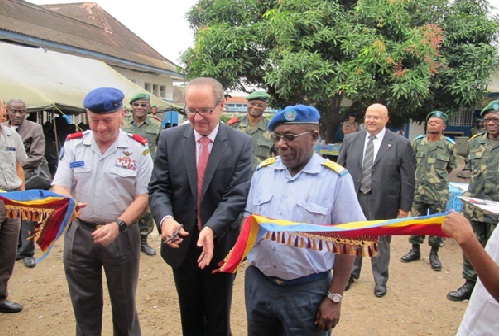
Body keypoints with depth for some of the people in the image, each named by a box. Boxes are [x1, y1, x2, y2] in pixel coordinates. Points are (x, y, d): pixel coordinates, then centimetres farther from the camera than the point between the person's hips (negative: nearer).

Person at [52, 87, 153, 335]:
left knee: (124, 303, 14)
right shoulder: (73, 145, 1)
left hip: (121, 235, -2)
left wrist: (118, 225, -21)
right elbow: (59, 186, -2)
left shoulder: (137, 148, -7)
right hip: (79, 233, 2)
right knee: (83, 303, 16)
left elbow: (143, 196, -8)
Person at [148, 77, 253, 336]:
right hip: (181, 242, 2)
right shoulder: (170, 139, -2)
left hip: (220, 244, -2)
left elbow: (237, 195, -15)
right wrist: (165, 218, -25)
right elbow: (158, 187, -4)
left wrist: (212, 229, -29)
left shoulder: (241, 144, -8)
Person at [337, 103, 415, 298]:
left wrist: (404, 207, -7)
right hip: (353, 200, 3)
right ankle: (351, 273, 38)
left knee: (381, 242, 12)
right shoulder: (351, 140, 3)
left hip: (382, 203, -3)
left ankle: (380, 280, 32)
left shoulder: (401, 144, -6)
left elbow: (408, 179, -5)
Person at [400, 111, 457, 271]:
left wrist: (439, 176, 7)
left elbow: (451, 167, 9)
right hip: (418, 190, 2)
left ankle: (434, 254, 21)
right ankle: (415, 250, 26)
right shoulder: (418, 142, 3)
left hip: (439, 192, -2)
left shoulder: (449, 145, -2)